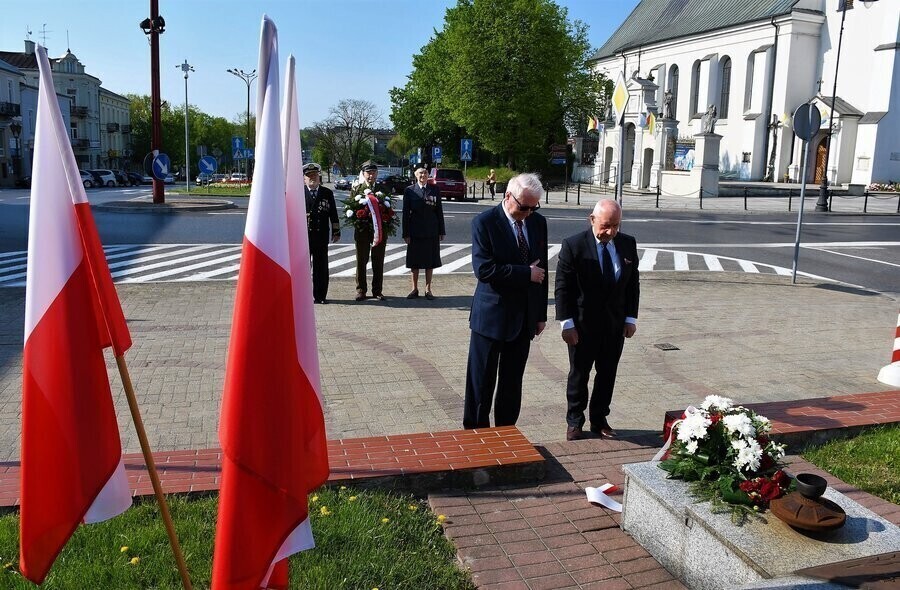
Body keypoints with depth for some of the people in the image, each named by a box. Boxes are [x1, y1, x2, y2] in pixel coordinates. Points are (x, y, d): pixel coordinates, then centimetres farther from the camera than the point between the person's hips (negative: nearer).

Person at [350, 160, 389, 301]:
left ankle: (377, 290, 14)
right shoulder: (356, 188, 3)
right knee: (361, 261, 4)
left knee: (378, 262, 6)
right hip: (362, 230, -1)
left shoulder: (383, 189, 7)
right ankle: (361, 290, 12)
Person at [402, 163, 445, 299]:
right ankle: (415, 289, 17)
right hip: (415, 231, -1)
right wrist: (406, 233, -5)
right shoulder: (409, 190, 1)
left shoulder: (435, 190, 5)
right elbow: (406, 213, 0)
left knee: (430, 260, 6)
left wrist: (441, 231, 1)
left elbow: (439, 211, 5)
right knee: (414, 261, 5)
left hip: (432, 231, 1)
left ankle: (428, 289, 15)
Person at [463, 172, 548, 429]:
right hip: (492, 316, -5)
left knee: (512, 383, 14)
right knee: (481, 382, 5)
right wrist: (526, 273, -17)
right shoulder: (485, 222, -11)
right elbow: (484, 269, -20)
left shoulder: (538, 222, 6)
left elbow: (542, 268, 12)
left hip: (525, 317, 5)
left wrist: (541, 314, 11)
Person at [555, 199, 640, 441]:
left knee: (607, 375, 13)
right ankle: (574, 422, 23)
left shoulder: (628, 244, 0)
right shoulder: (573, 245, -13)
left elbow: (633, 283, 7)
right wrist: (567, 323, -14)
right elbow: (563, 287, -11)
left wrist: (631, 318, 3)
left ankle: (599, 420, 28)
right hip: (583, 324, -4)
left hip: (616, 324, 4)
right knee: (579, 375, 9)